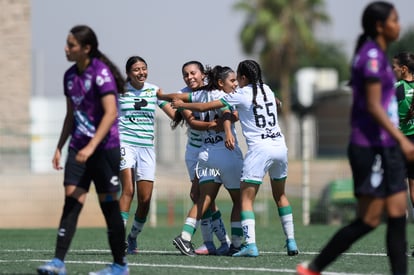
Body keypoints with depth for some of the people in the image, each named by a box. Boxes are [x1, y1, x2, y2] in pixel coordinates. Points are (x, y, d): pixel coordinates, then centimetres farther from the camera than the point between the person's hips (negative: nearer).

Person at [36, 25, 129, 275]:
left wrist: (91, 147, -27)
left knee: (109, 204, 0)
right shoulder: (70, 75, 11)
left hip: (105, 147, -6)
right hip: (79, 148, 6)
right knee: (71, 201, -5)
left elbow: (111, 114, -20)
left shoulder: (101, 72, -13)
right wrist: (60, 147, 16)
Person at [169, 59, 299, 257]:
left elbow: (204, 107, 1)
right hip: (280, 146, 6)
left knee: (246, 198, -4)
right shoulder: (267, 90, 13)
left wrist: (182, 105, 17)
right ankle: (291, 242, 17)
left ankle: (250, 245, -18)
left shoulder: (241, 95, -3)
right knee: (280, 195, 20)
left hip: (259, 149, -6)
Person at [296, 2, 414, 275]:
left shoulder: (378, 55, 15)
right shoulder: (372, 55, -14)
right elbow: (373, 106, -21)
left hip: (386, 149, 9)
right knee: (369, 220, -5)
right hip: (371, 148, -9)